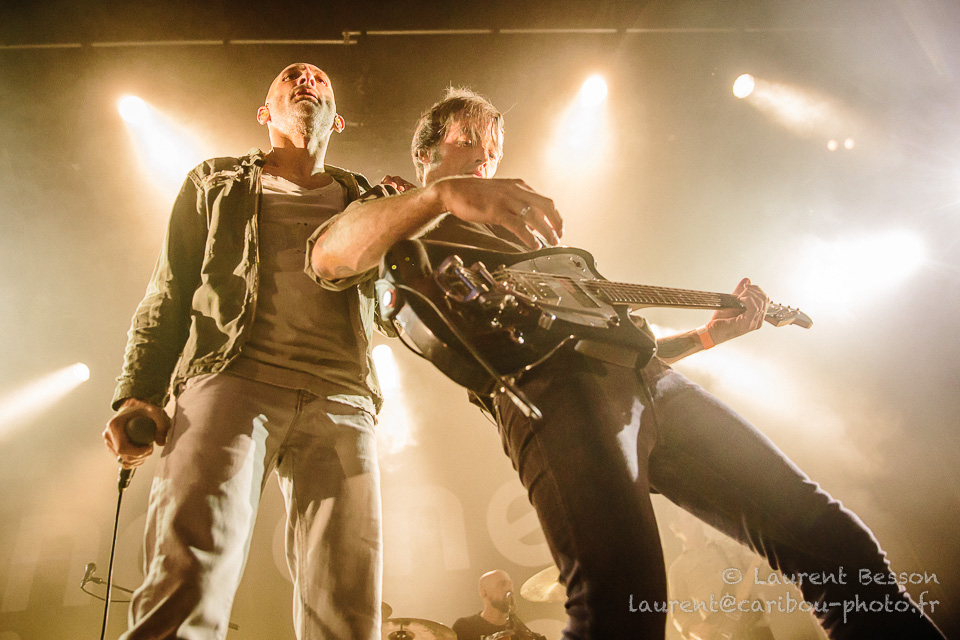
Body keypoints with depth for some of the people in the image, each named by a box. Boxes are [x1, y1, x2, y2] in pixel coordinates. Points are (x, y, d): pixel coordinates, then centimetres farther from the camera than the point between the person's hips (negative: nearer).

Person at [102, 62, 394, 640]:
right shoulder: (216, 184, 27)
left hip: (341, 396, 2)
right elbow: (169, 294, 19)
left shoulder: (365, 199, 29)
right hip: (235, 376, -1)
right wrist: (139, 392, 3)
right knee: (189, 578, -25)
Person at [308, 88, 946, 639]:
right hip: (548, 382, -7)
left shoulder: (525, 233, 40)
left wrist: (710, 333, 23)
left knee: (834, 543, 0)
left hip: (644, 374, 7)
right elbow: (329, 258, -5)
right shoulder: (407, 218, 21)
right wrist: (444, 192, -19)